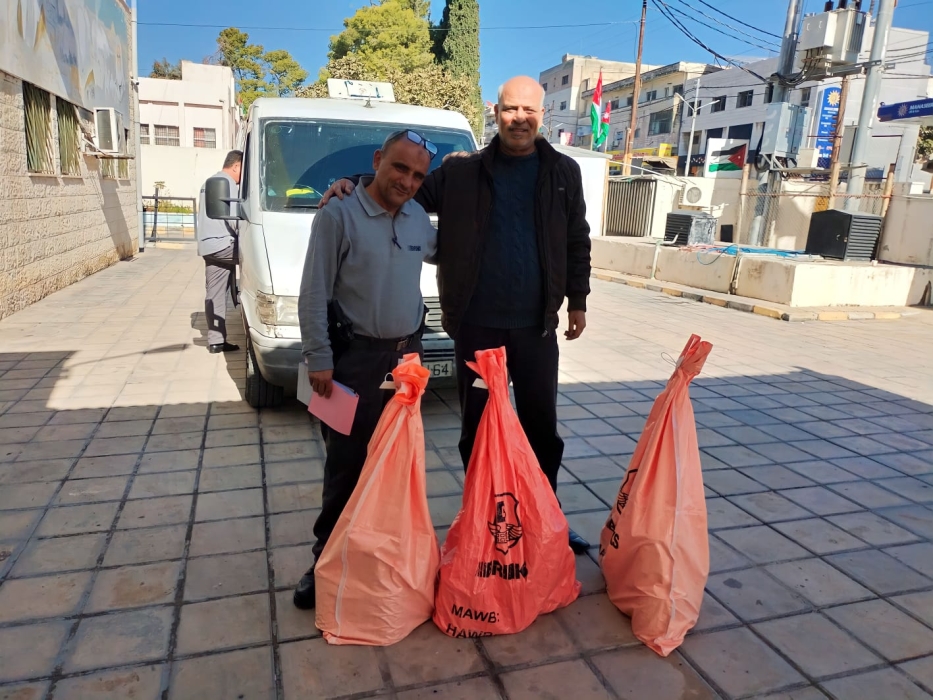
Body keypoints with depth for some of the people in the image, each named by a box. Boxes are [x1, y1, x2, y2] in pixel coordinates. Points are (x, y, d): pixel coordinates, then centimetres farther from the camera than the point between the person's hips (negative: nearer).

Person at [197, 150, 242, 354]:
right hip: (222, 244, -10)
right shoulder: (228, 183, -8)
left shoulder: (209, 182, 26)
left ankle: (216, 341, 8)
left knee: (214, 294, 7)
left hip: (208, 246, 10)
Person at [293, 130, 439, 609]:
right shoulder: (338, 216, -12)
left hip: (408, 352, 6)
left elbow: (439, 251, 27)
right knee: (347, 464, 2)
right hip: (356, 357, -5)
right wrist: (319, 360, -14)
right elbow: (313, 295, -12)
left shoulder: (419, 218, 5)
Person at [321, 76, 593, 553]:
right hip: (476, 325, -1)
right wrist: (355, 187, -11)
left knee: (542, 426, 12)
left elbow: (577, 241, 11)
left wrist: (577, 301, 8)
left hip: (536, 325, 1)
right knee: (477, 428, 10)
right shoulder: (463, 172, 2)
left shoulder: (563, 173, 7)